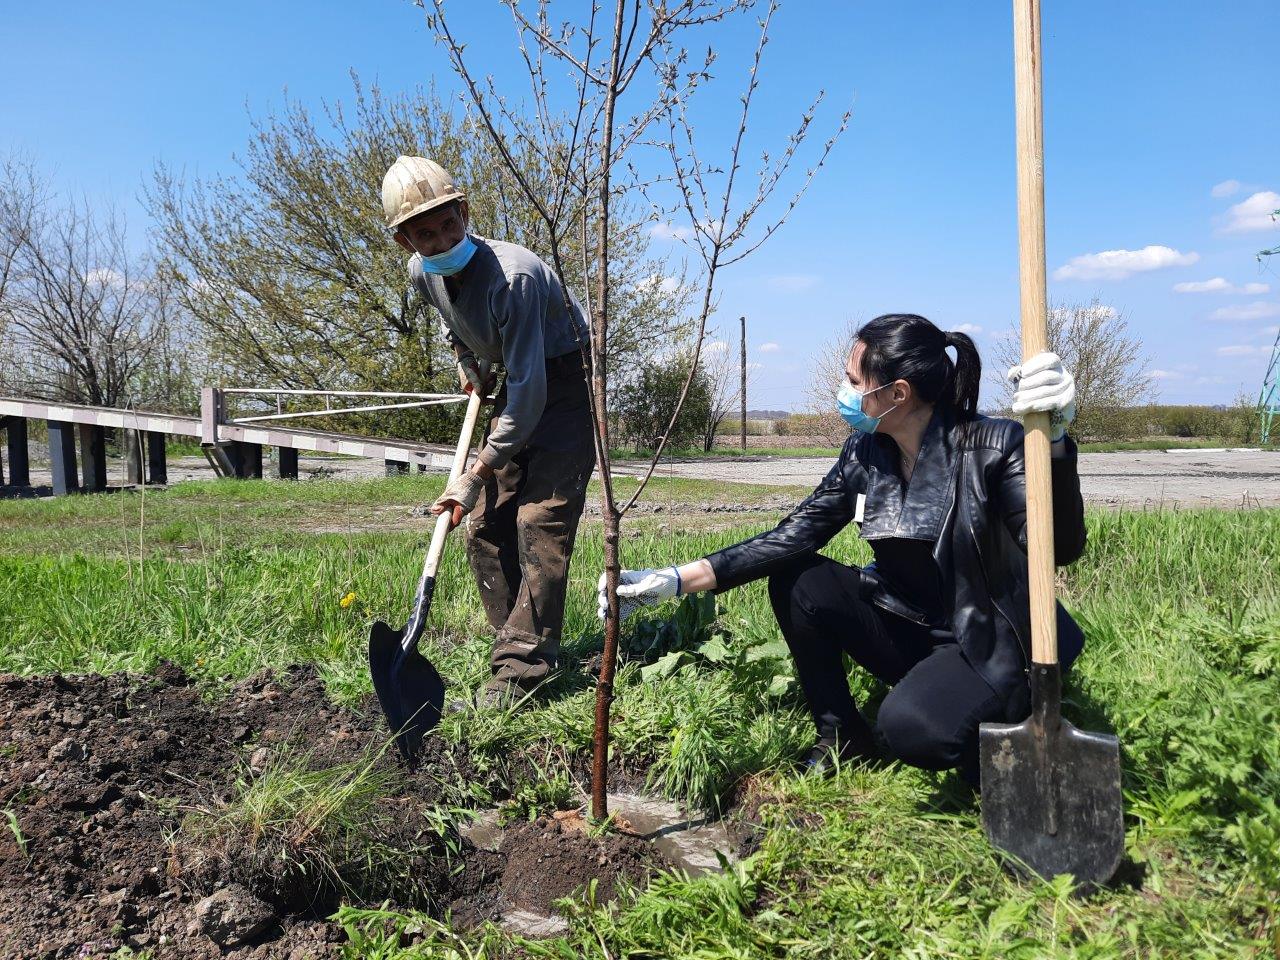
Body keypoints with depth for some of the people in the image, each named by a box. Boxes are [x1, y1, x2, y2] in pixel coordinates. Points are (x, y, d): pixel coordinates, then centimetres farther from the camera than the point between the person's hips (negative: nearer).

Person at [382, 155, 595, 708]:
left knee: (539, 522, -19)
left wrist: (476, 474, -27)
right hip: (518, 386, 8)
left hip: (567, 384, -8)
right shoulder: (423, 275, -5)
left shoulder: (513, 276, -31)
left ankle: (520, 672, -16)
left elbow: (530, 391, -31)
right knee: (484, 525, 4)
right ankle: (520, 643, 14)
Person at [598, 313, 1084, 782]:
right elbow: (794, 535, -7)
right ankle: (842, 735, 7)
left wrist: (1052, 438, -48)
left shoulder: (993, 446, -20)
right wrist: (677, 578, -15)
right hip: (908, 628, 6)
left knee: (906, 726, -32)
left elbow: (1060, 548, -31)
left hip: (987, 644, -5)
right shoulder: (864, 454, -5)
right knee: (795, 581, -11)